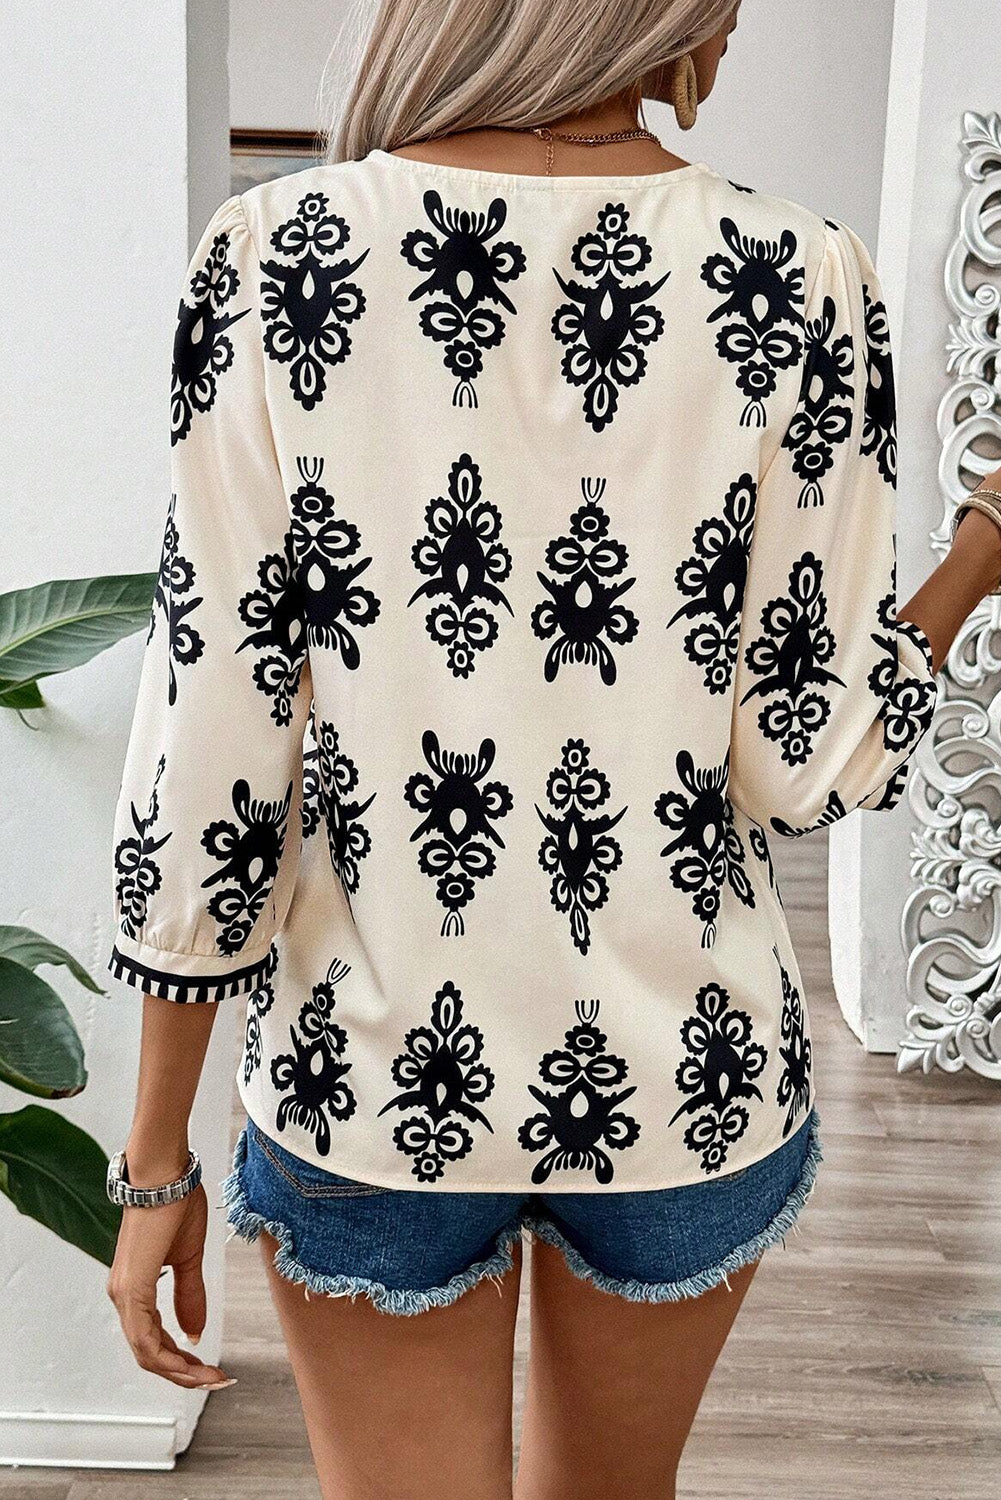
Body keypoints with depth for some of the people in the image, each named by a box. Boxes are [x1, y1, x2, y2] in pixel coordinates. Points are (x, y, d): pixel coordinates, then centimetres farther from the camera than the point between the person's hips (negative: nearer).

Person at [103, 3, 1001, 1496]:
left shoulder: (277, 253, -11)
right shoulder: (799, 278, -11)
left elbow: (205, 751, -11)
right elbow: (812, 762, -9)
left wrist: (156, 1160, 0)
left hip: (369, 1089, -1)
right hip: (691, 1085, 2)